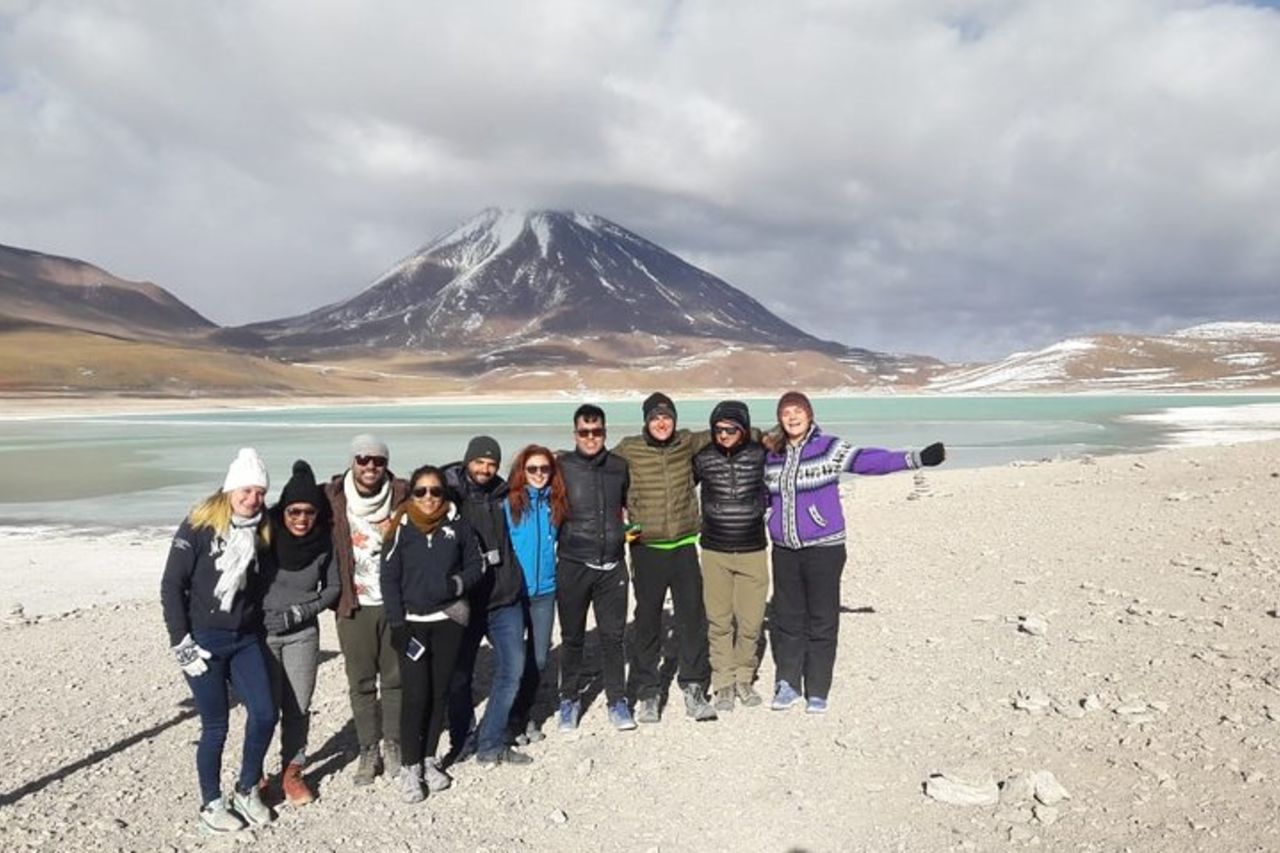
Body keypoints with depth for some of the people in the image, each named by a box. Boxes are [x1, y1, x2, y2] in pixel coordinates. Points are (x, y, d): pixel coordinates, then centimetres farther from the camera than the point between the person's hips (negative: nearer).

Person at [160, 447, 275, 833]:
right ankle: (211, 803, 23)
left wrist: (257, 628, 7)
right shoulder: (199, 525, -12)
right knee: (216, 726, 2)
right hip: (203, 640, -5)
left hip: (245, 639, 5)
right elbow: (171, 585, -11)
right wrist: (180, 642, -13)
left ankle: (246, 791, 21)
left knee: (265, 714, -1)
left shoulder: (260, 530, 4)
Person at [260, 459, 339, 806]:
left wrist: (298, 613, -9)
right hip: (261, 632, -1)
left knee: (299, 706, 4)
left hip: (302, 634, 1)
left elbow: (333, 587, 1)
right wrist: (258, 617, -9)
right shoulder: (266, 536, -14)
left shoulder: (324, 543, -9)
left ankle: (292, 771, 22)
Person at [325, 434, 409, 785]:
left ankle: (392, 744, 27)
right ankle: (368, 750, 22)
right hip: (354, 606, 0)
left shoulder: (401, 495, -3)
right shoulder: (333, 497, -4)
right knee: (361, 683, 9)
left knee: (395, 678, 11)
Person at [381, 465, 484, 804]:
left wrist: (459, 583, -12)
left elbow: (476, 564, 8)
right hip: (412, 621, -2)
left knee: (440, 691, 9)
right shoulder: (402, 528, -4)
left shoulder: (457, 525, 0)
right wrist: (397, 623, -7)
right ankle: (409, 766, 7)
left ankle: (429, 758, 24)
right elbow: (389, 577, -2)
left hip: (448, 619, 2)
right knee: (416, 693, -6)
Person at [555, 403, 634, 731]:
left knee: (612, 635, 8)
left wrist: (630, 528, 9)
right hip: (572, 565, -2)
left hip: (612, 565, 2)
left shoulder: (619, 466, 6)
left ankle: (617, 701, 21)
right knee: (572, 636, 10)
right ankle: (569, 699, 26)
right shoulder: (562, 466, -4)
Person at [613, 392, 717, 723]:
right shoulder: (629, 449, -3)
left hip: (685, 545, 2)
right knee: (647, 621, 6)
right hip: (647, 549, -2)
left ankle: (694, 688, 20)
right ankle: (647, 693, 19)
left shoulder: (687, 443, 3)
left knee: (693, 618, 6)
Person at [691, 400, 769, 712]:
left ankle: (744, 679, 24)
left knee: (750, 622, 4)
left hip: (753, 552, 0)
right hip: (715, 553, 0)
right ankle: (723, 683, 20)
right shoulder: (703, 458, -4)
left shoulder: (759, 455, -3)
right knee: (719, 622, 5)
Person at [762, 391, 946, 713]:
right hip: (784, 551, 4)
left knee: (822, 620, 3)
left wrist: (917, 458, -23)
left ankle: (817, 692, 15)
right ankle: (788, 684, 24)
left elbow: (872, 460, -15)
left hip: (823, 548, -4)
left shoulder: (828, 448, -7)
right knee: (787, 618, 10)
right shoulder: (772, 456, 8)